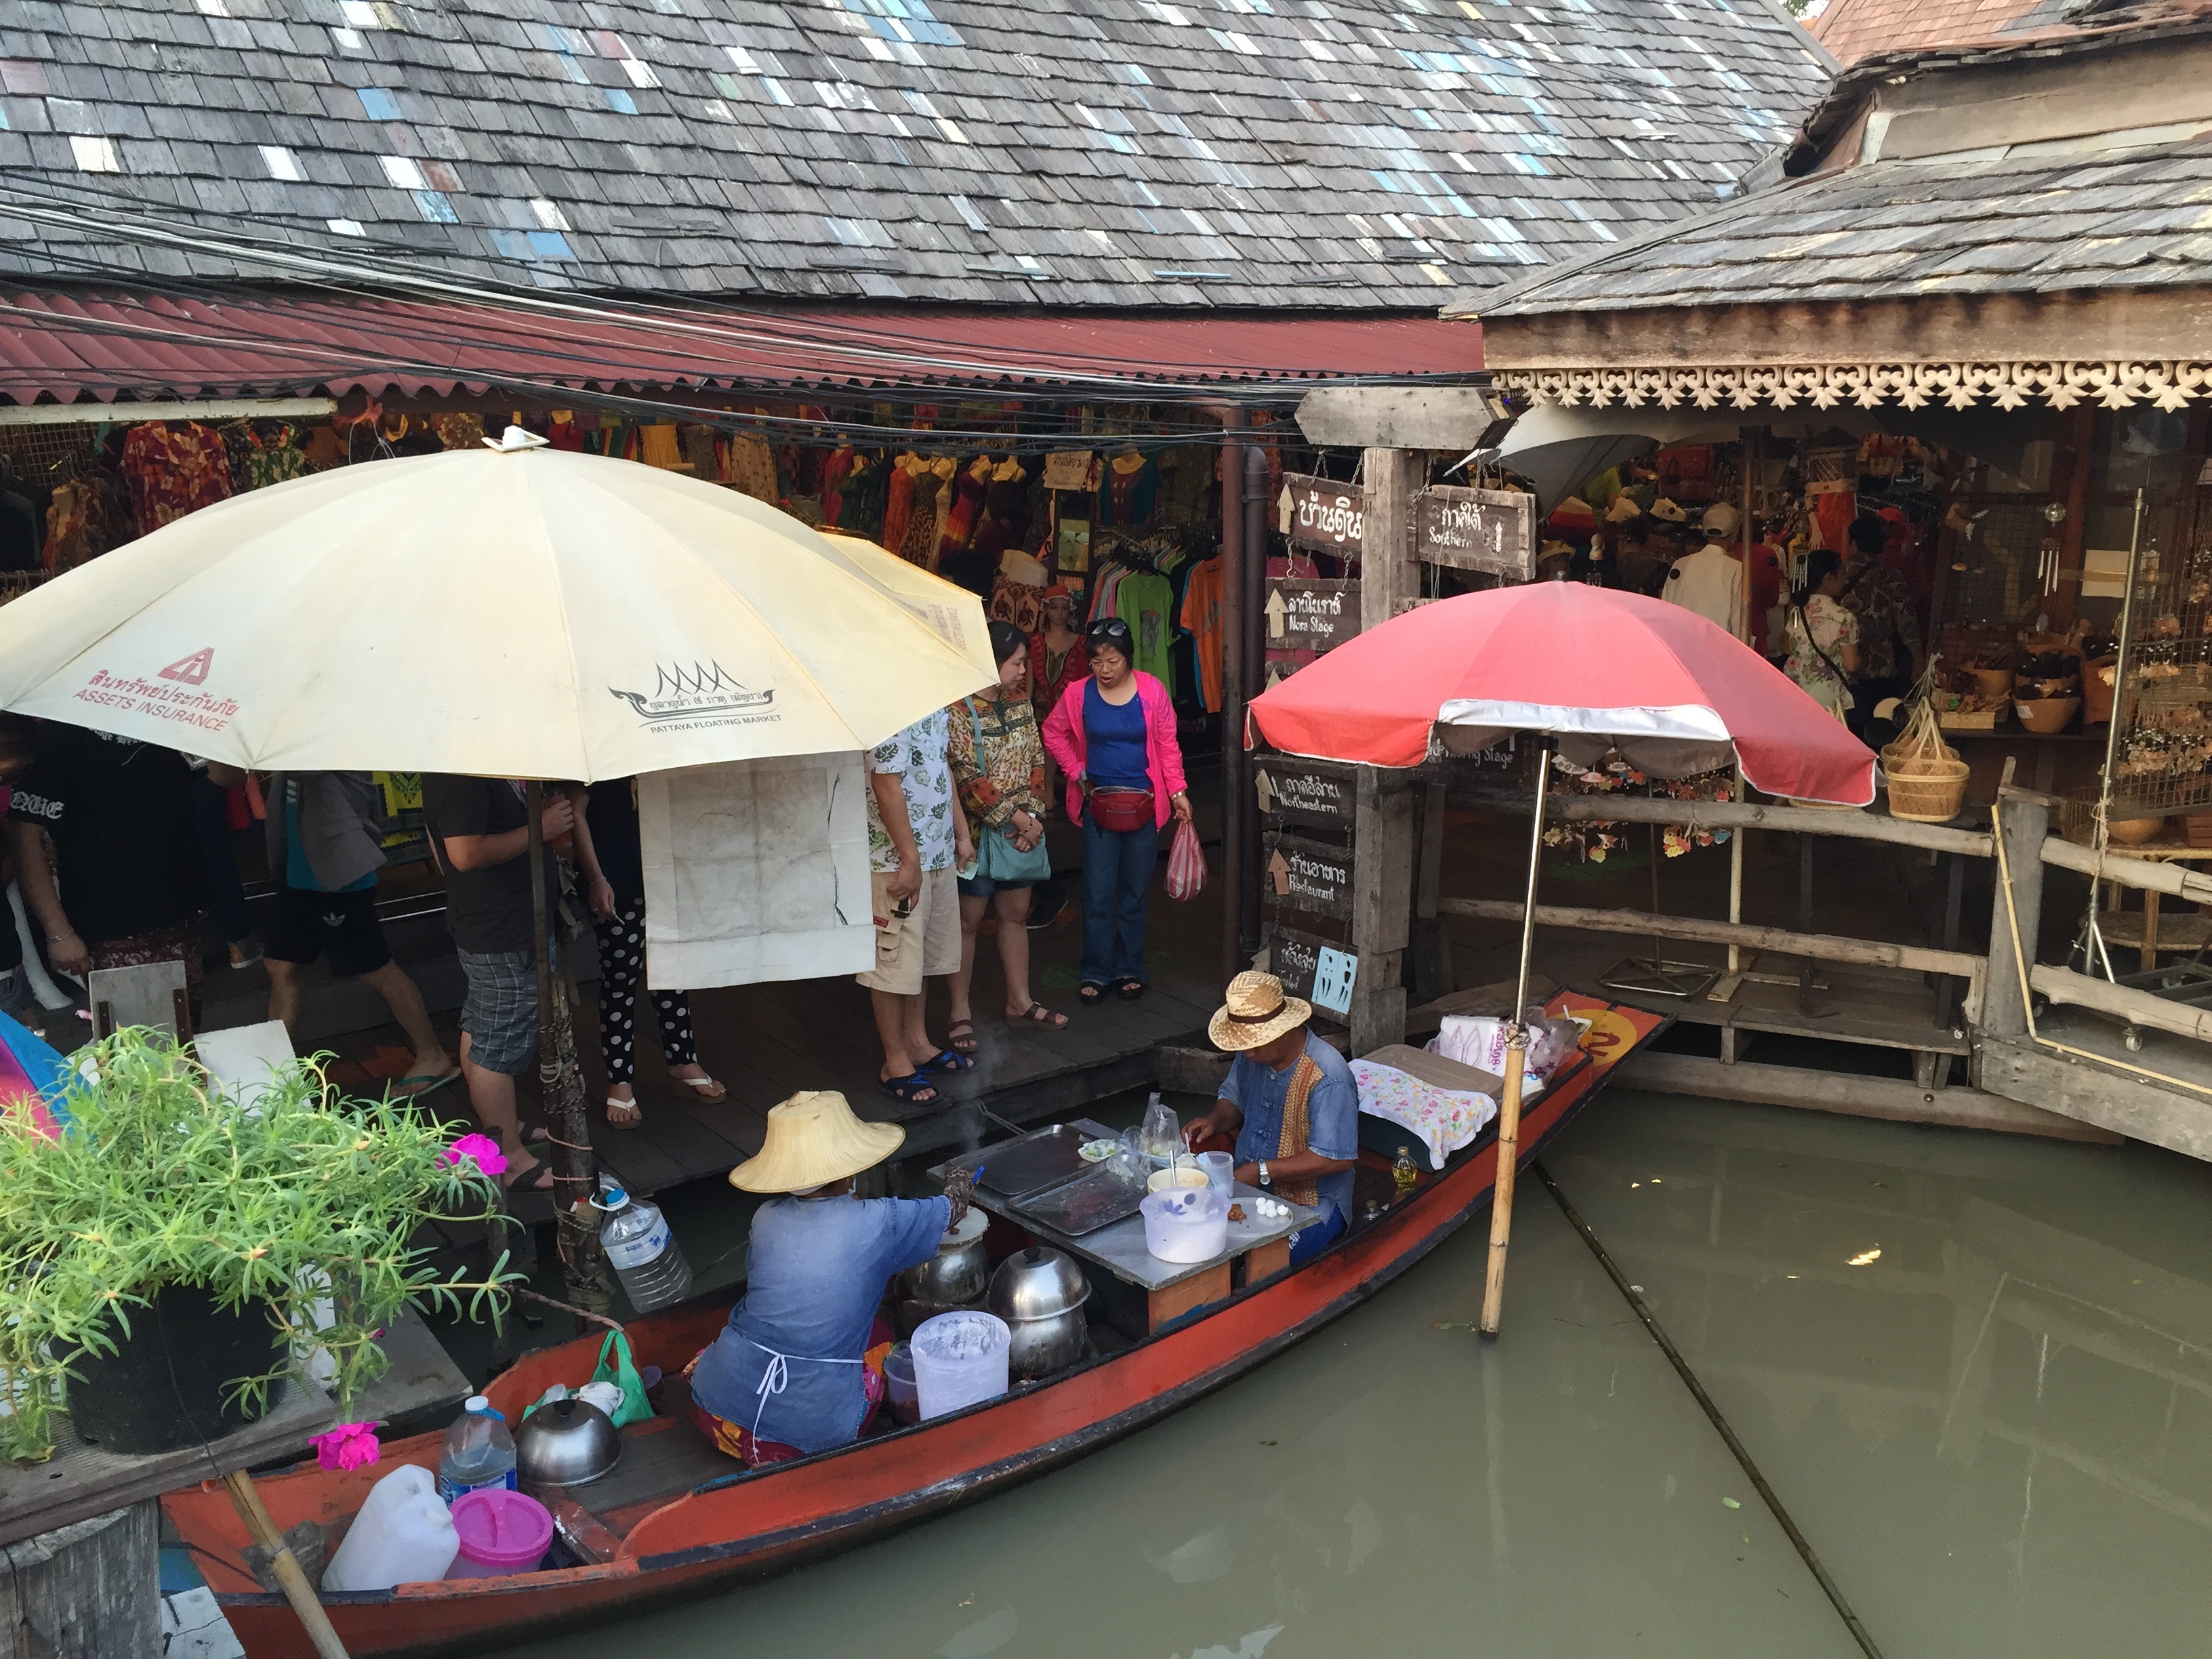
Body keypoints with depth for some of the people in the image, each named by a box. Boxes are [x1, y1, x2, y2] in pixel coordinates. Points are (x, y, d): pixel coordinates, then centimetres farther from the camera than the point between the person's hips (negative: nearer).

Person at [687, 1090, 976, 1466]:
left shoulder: (766, 1218, 2)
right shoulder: (880, 1223, -8)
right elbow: (951, 1211, 12)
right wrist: (959, 1187, 38)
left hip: (720, 1410, 3)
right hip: (815, 1427, -3)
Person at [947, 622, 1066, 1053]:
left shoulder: (1020, 703, 7)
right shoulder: (959, 710, -15)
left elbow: (1036, 762, 9)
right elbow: (966, 776, -18)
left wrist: (1033, 815, -4)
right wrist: (1013, 818, -16)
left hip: (1022, 831, 7)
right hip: (978, 833, -7)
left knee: (1016, 915, 15)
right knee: (968, 921, 2)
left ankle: (1020, 1000, 27)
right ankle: (960, 1012, 11)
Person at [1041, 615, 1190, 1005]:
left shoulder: (1152, 691, -6)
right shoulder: (1079, 694, -4)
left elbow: (1168, 745, -1)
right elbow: (1053, 733, 11)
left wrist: (1177, 791, -5)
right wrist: (1076, 771, 2)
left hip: (1143, 804, 0)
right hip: (1098, 804, 0)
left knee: (1135, 893, 9)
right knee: (1097, 895, 2)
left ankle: (1130, 970, 22)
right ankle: (1096, 972, 14)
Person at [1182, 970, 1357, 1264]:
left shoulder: (1328, 1078, -23)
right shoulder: (1252, 1053, 1)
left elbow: (1337, 1158, -23)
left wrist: (1261, 1172, -22)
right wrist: (1214, 1121, -4)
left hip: (1311, 1207, -7)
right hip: (1248, 1187, 7)